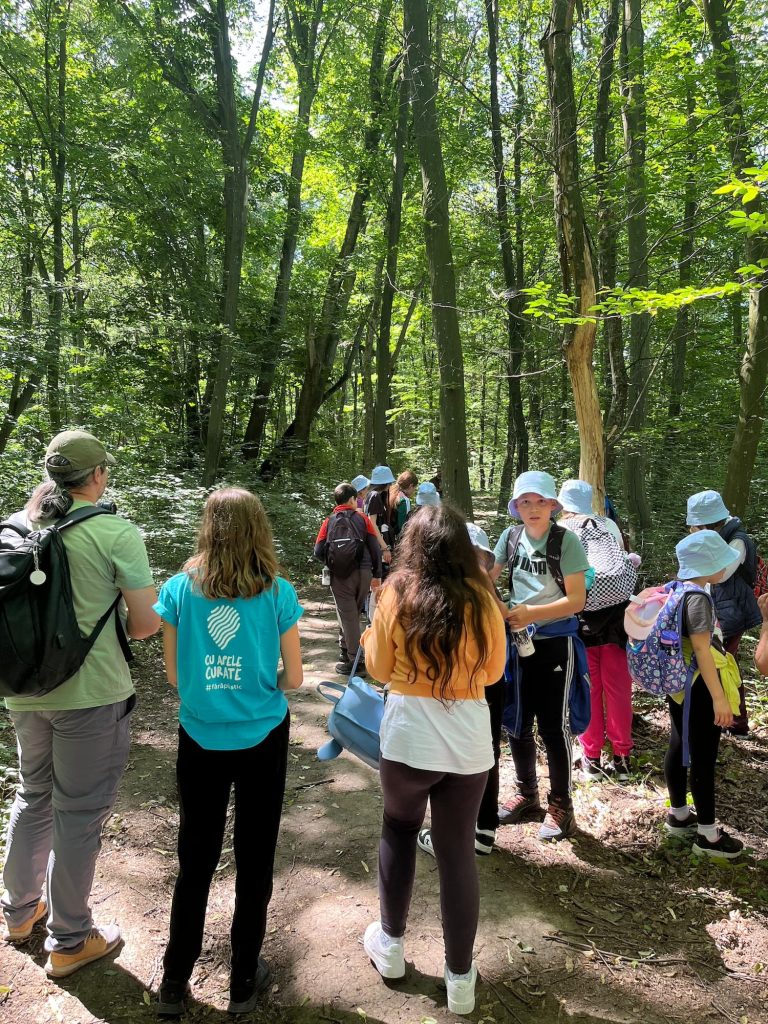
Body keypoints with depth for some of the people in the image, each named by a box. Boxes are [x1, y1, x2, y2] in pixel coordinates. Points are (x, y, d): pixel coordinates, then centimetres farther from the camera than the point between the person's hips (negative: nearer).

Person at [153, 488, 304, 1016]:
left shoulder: (180, 588, -8)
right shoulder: (278, 593, -12)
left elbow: (175, 675, -2)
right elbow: (293, 678, -6)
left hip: (201, 740, 1)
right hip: (263, 739, -1)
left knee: (196, 860, 19)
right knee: (254, 859, 16)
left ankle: (175, 982, 33)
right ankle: (244, 982, 32)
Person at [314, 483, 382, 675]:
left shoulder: (329, 521, 3)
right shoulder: (362, 518, 3)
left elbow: (318, 552, -2)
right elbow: (375, 548, 1)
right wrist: (377, 575, 9)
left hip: (340, 575, -1)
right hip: (364, 573, 1)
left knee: (347, 616, 4)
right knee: (353, 613, 18)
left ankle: (355, 661, 2)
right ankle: (345, 650, 29)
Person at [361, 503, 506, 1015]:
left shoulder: (397, 594, -9)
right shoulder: (482, 599, -6)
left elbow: (380, 669, 1)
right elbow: (494, 672, 6)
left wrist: (370, 633, 17)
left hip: (408, 736, 0)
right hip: (469, 742, 1)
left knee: (398, 833, 24)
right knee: (458, 853, 13)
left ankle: (390, 944, 38)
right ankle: (460, 978, 27)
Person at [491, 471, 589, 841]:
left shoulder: (566, 540, -13)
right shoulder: (511, 536, 0)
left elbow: (577, 599, -15)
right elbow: (488, 576, 8)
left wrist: (533, 613, -25)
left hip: (555, 642, -4)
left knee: (552, 726, 5)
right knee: (516, 722, 14)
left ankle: (560, 804, 24)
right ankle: (527, 794, 34)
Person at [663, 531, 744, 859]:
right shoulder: (699, 598, -22)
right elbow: (701, 650, -24)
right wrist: (719, 697, -23)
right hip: (697, 687, -9)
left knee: (679, 747, 19)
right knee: (703, 758, 2)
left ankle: (678, 816, 34)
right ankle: (708, 835, 15)